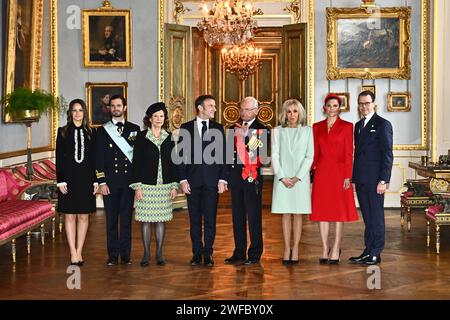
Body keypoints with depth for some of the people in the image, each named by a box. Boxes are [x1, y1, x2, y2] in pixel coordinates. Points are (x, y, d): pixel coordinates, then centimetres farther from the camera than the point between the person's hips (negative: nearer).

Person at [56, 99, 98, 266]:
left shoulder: (91, 133, 6)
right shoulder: (63, 132, 2)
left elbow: (94, 158, 6)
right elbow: (59, 158, 0)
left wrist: (95, 181, 1)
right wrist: (60, 181, -7)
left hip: (86, 179, 1)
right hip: (69, 178, -1)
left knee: (83, 216, 5)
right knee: (70, 216, 1)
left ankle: (79, 251, 13)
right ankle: (73, 253, 7)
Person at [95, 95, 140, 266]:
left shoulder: (134, 129, 8)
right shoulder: (103, 130, 7)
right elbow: (99, 158, 3)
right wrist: (102, 181, -4)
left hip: (129, 180, 0)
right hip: (110, 181, 0)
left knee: (126, 219, 3)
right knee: (111, 219, 3)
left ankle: (125, 255, 10)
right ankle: (113, 255, 10)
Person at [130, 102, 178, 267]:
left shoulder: (169, 138, 8)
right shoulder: (141, 137, -1)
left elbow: (173, 162, 10)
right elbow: (136, 162, -2)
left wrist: (174, 185, 4)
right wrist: (137, 186, -8)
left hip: (164, 185, 3)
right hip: (146, 184, -2)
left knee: (161, 219, 5)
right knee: (146, 219, 1)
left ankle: (159, 254, 13)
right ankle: (146, 254, 9)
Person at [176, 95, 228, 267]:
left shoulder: (218, 128, 7)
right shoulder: (185, 128, 4)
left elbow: (223, 155, 5)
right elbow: (181, 156, 3)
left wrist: (222, 179, -2)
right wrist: (182, 179, -5)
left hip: (212, 180, 0)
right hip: (193, 180, 0)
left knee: (210, 219, 0)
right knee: (195, 219, 6)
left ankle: (208, 254, 8)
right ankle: (197, 253, 15)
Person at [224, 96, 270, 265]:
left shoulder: (262, 130, -2)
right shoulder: (234, 128, 14)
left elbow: (261, 152, -15)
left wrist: (246, 135, -19)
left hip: (252, 177, -5)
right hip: (235, 177, 5)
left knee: (254, 216, -2)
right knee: (237, 215, 9)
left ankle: (255, 254, 6)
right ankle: (239, 253, 18)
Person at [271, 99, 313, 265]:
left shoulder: (307, 130, 4)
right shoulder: (278, 131, 5)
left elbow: (309, 156, -1)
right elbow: (275, 155, 1)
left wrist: (298, 177, -9)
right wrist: (282, 177, -9)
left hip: (301, 177, -1)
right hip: (282, 178, 1)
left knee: (298, 214, 2)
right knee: (286, 213, 3)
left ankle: (295, 249, 6)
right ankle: (287, 249, 7)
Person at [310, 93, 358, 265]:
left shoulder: (347, 126, 1)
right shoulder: (317, 127, 10)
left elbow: (349, 153, -3)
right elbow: (315, 153, 12)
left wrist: (347, 176, -10)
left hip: (339, 172, -3)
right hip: (321, 172, 3)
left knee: (339, 211, 1)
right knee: (321, 210, 3)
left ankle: (335, 250, 6)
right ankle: (325, 250, 11)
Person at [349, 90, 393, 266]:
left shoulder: (382, 124, -5)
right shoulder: (358, 125, 17)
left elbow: (387, 154, -10)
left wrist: (383, 180, -16)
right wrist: (354, 178, 12)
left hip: (374, 179, -7)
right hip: (361, 179, 7)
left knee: (376, 217, 0)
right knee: (367, 217, 11)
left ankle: (375, 254, 5)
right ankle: (368, 251, 16)